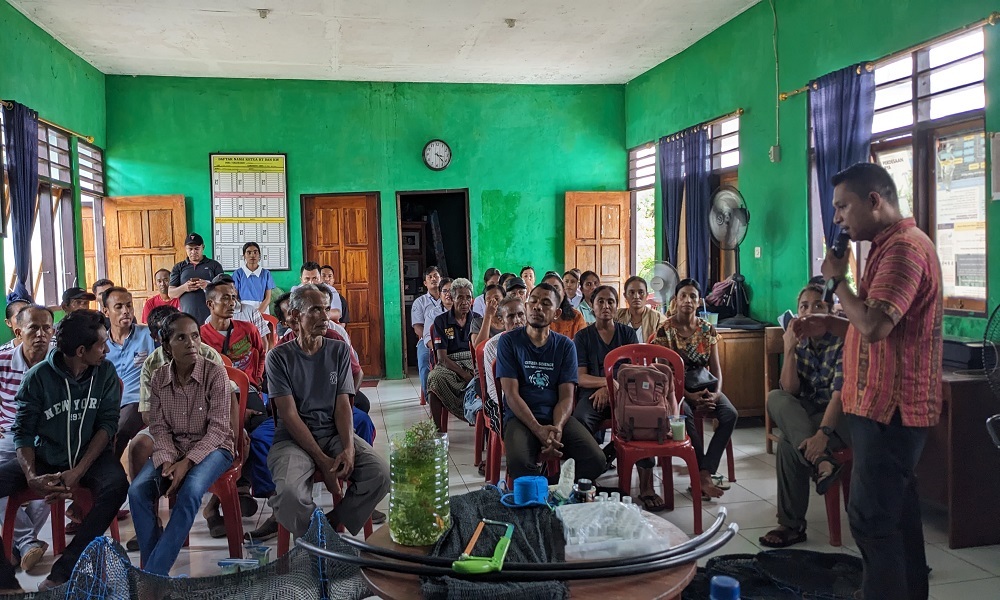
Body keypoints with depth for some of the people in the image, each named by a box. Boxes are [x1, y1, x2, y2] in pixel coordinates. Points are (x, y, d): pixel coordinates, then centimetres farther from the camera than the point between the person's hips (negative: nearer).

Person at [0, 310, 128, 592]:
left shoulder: (105, 372, -6)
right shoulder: (39, 376, -9)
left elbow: (108, 424, -8)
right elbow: (23, 432, -5)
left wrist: (78, 471, -19)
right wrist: (31, 477, -22)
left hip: (90, 455, -1)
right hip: (44, 457, 1)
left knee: (116, 486, -32)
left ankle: (61, 572, -25)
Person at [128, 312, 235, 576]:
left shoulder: (215, 373, -13)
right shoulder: (159, 378, 0)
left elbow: (218, 428, -15)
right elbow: (159, 427, 1)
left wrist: (187, 462, -24)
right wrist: (167, 460, -18)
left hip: (212, 447, -4)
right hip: (172, 449, 4)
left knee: (189, 492, -32)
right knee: (137, 491, -20)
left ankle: (153, 573, -22)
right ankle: (156, 570, -11)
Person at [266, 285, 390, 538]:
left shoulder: (339, 351, 6)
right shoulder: (279, 357, -3)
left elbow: (343, 405, 2)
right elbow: (290, 414, -9)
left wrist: (349, 447, -18)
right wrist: (322, 460, -18)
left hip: (334, 433, 3)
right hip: (294, 438, -3)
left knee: (380, 472, -24)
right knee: (289, 491, -34)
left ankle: (332, 526, -2)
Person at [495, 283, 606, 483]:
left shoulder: (565, 346, 10)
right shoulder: (508, 341, 3)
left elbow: (566, 396, 3)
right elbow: (511, 394, -6)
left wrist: (557, 427, -19)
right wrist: (539, 429, -20)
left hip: (558, 417, 3)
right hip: (521, 417, -3)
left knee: (596, 460, -23)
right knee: (519, 463, -36)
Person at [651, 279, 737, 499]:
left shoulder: (708, 329, 6)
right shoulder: (665, 330, -6)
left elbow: (715, 366, 6)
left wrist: (716, 392, -14)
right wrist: (689, 395, -21)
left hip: (704, 383, 4)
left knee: (730, 414, -24)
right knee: (684, 414, -36)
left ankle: (704, 474, -23)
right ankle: (706, 473, -22)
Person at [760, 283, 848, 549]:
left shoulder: (843, 341, -12)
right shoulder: (800, 342, 6)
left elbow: (840, 393, -25)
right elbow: (791, 390, -4)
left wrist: (822, 432, -39)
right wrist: (789, 349, -14)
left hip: (841, 416, -6)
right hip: (806, 414, 6)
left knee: (788, 444, -31)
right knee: (775, 398, -28)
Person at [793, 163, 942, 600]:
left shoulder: (904, 247, -17)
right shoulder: (890, 246, 17)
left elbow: (874, 326, -26)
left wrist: (837, 279, -12)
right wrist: (828, 325, 8)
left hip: (888, 407, -11)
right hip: (888, 404, 11)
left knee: (871, 518, -6)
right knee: (897, 511, 17)